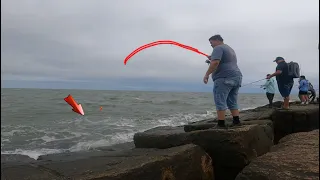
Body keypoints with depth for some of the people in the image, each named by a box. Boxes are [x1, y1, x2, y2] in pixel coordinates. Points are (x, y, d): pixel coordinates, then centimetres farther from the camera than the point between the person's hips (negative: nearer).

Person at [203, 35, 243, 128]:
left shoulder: (218, 48, -4)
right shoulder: (230, 49, 27)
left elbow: (215, 63, -19)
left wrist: (207, 74, -18)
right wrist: (212, 58, 28)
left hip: (224, 78, -10)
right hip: (236, 77, 10)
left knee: (220, 102, -8)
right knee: (232, 102, 12)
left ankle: (221, 124, -9)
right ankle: (236, 121, 9)